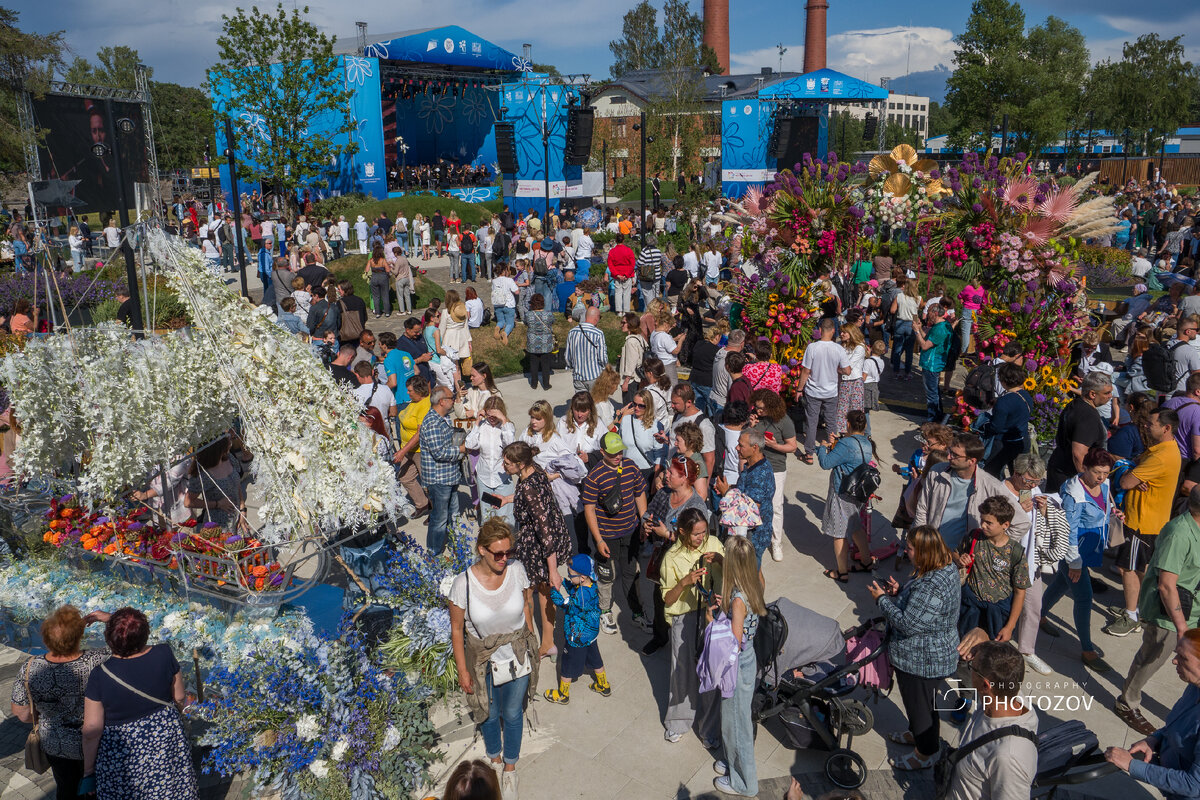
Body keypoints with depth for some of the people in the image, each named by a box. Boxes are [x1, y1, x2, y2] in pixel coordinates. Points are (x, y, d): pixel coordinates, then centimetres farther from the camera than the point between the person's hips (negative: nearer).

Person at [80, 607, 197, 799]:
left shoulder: (100, 676, -23)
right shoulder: (164, 655, -18)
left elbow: (92, 730, -16)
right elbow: (179, 698, -5)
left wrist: (88, 770, -1)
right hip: (166, 742, 2)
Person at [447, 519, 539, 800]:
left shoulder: (516, 569, -21)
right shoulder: (463, 583, -27)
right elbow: (457, 628, -13)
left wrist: (530, 642, 6)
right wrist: (462, 670, -6)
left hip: (517, 656, 1)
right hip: (483, 660, -1)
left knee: (512, 714, 21)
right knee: (489, 714, 24)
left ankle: (510, 767, 48)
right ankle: (494, 758, 55)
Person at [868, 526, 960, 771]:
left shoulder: (932, 587, -38)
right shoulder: (946, 567, -5)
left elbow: (908, 624, -32)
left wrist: (882, 599, -20)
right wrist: (899, 592, -5)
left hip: (922, 661, -9)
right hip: (934, 654, 9)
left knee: (920, 703, 15)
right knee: (921, 700, 31)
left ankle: (926, 753, 37)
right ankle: (917, 733, 54)